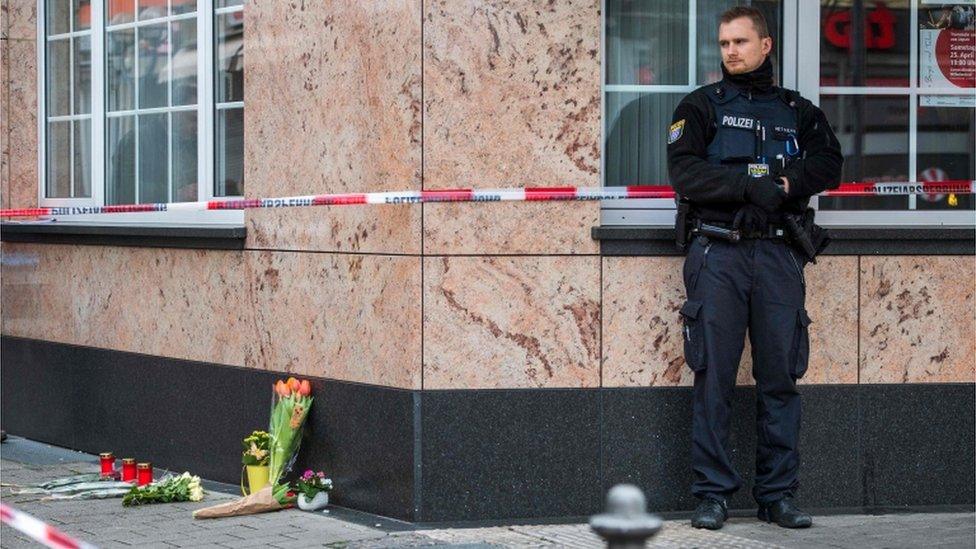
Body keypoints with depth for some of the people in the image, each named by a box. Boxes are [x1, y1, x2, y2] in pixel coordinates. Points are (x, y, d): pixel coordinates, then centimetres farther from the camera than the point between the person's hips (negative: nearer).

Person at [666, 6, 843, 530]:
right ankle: (712, 494, 1)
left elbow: (829, 166, 3)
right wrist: (749, 186, -18)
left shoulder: (797, 111, 17)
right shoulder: (700, 106, 8)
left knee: (781, 377, 2)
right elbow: (684, 171, -7)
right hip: (718, 254, -2)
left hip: (778, 254, 2)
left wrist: (785, 182, -15)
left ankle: (778, 495, 8)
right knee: (714, 376, -4)